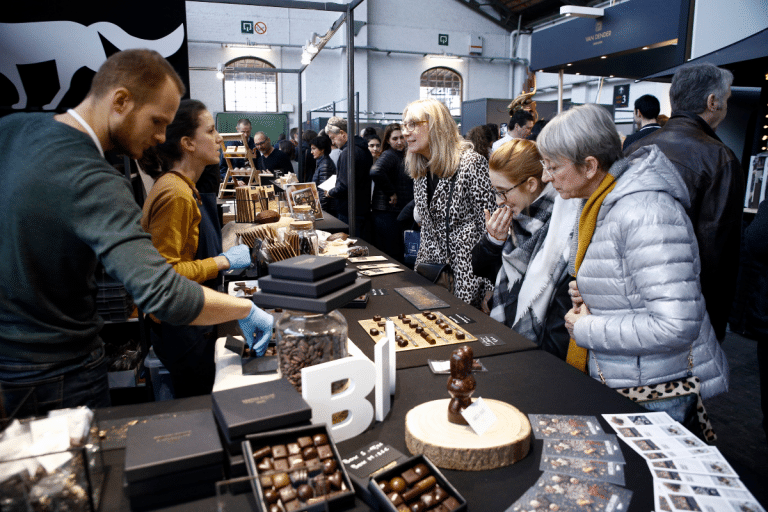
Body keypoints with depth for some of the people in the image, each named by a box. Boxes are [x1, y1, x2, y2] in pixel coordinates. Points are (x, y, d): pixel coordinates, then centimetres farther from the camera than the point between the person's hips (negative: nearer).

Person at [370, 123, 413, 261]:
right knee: (390, 256, -2)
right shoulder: (389, 155, -14)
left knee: (400, 255, 14)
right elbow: (375, 172, -33)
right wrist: (391, 192, -22)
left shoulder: (403, 156, 15)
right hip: (387, 214, -9)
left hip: (400, 213, 9)